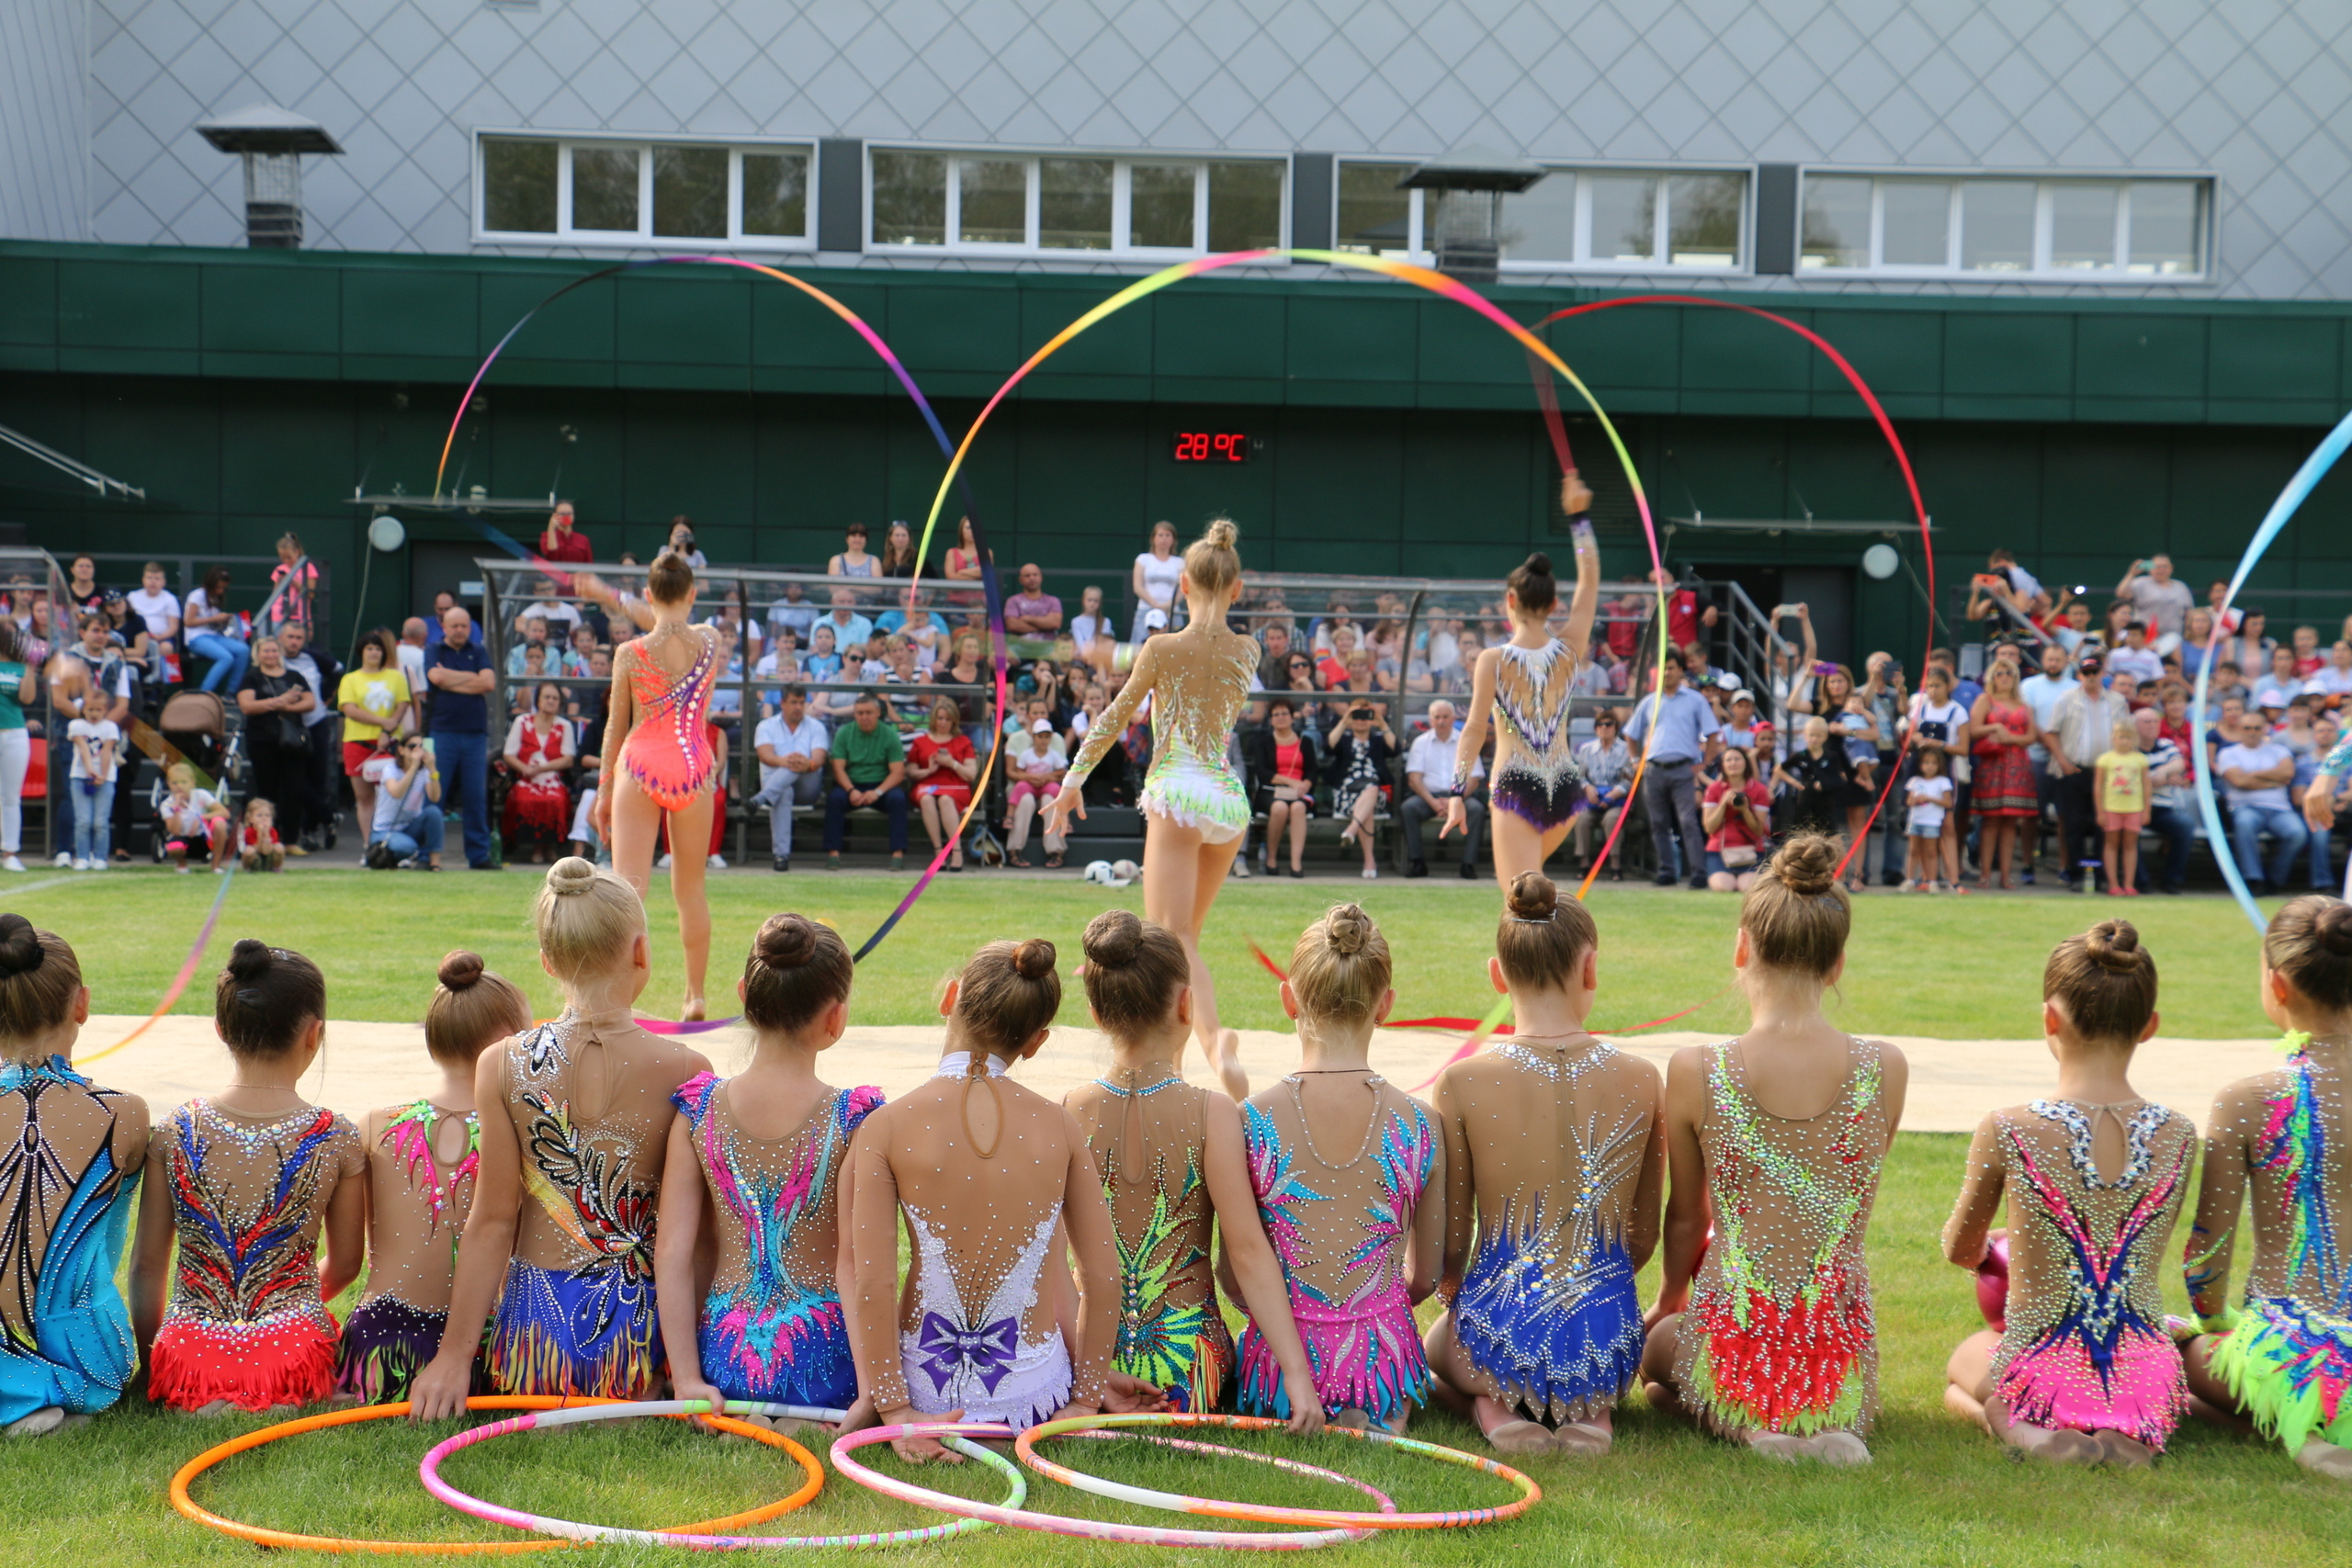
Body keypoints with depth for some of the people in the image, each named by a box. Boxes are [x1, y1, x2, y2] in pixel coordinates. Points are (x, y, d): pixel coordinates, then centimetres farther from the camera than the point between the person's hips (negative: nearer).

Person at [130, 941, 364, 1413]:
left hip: (190, 1356, 2)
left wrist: (148, 1357, 20)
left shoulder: (175, 1132, -2)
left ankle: (208, 1405, -4)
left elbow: (147, 1263, 4)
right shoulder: (337, 1139, -5)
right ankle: (282, 1404, -7)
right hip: (292, 1353, -2)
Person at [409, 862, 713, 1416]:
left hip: (537, 1319, 3)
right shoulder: (685, 1072, -11)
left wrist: (455, 1352, 2)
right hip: (641, 1323, -3)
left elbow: (492, 1221, -5)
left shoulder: (502, 1066, -7)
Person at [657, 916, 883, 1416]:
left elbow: (671, 1252, -5)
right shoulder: (852, 1120, -14)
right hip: (823, 1364, -5)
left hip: (727, 1358, 5)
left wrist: (688, 1380, -2)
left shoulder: (698, 1110, -3)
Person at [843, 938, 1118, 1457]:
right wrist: (1085, 1402, 7)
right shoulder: (1058, 1126, -7)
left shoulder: (886, 1127, -12)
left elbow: (872, 1284, -15)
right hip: (1035, 1402, 0)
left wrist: (895, 1412, -7)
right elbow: (1103, 1277, -3)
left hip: (929, 1392, 0)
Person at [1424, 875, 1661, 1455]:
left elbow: (1451, 1240, -3)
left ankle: (1491, 1407, 3)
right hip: (1607, 1339, 2)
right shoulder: (1640, 1080, -5)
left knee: (1434, 1345, 35)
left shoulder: (1463, 1082, -12)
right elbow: (1644, 1236, 6)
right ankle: (1591, 1411, 5)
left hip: (1497, 1338, -1)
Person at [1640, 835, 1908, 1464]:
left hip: (1731, 1355, -2)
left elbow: (1687, 1215, 5)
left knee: (1653, 1343, 34)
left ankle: (1749, 1428, 3)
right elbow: (1846, 1209, 9)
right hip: (1840, 1362, 2)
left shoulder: (1695, 1072, -11)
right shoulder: (1886, 1070, -7)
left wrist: (1670, 1299, 26)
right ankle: (1824, 1427, 4)